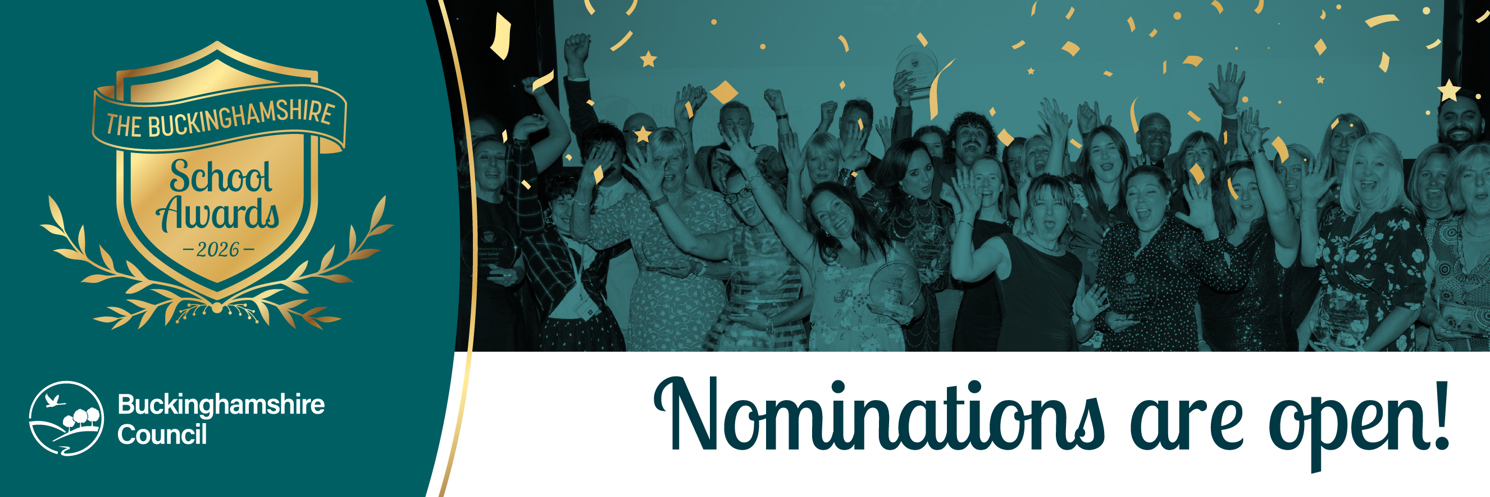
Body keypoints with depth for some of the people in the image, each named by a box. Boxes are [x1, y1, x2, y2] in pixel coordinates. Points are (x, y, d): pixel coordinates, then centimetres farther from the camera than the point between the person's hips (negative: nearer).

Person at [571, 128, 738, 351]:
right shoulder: (635, 207, 5)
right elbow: (582, 233, -1)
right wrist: (585, 187, -15)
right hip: (652, 323, 1)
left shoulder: (712, 203, 2)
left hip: (705, 321, 0)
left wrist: (697, 268, -15)